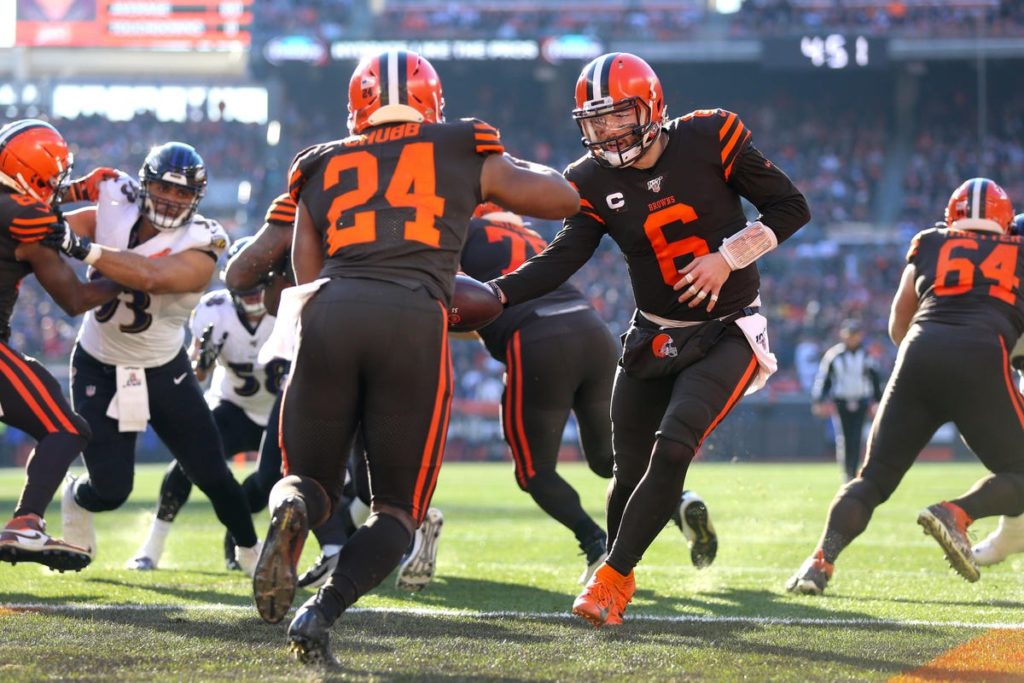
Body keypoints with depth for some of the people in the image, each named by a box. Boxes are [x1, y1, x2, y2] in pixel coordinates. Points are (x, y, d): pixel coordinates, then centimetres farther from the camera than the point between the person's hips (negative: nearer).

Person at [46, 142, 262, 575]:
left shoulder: (198, 250, -20)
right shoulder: (115, 212, -11)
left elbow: (150, 277, -40)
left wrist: (83, 249, -49)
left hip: (164, 371, 0)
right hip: (99, 370, 0)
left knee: (211, 473, 4)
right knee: (110, 489, -4)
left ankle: (251, 552, 28)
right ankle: (75, 501, 32)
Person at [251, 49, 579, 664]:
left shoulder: (321, 170, 25)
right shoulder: (464, 156, 21)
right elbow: (563, 198, 29)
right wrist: (511, 174, 49)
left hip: (329, 312, 2)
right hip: (414, 320, -2)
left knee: (314, 481, 20)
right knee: (399, 508, 14)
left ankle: (290, 511, -18)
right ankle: (325, 609, -13)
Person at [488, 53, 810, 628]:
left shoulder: (710, 139, -13)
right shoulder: (594, 182, -4)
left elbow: (791, 207, -6)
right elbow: (561, 261, -12)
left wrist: (728, 255, -18)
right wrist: (491, 295, -27)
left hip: (727, 336, -3)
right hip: (654, 338, 4)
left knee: (672, 448, -22)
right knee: (631, 473, 3)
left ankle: (611, 578, -13)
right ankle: (619, 581, 28)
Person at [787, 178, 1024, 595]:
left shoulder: (929, 245, 25)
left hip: (919, 356, 2)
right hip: (981, 358, -2)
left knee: (873, 478, 11)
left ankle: (822, 560, -12)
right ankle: (956, 514, -19)